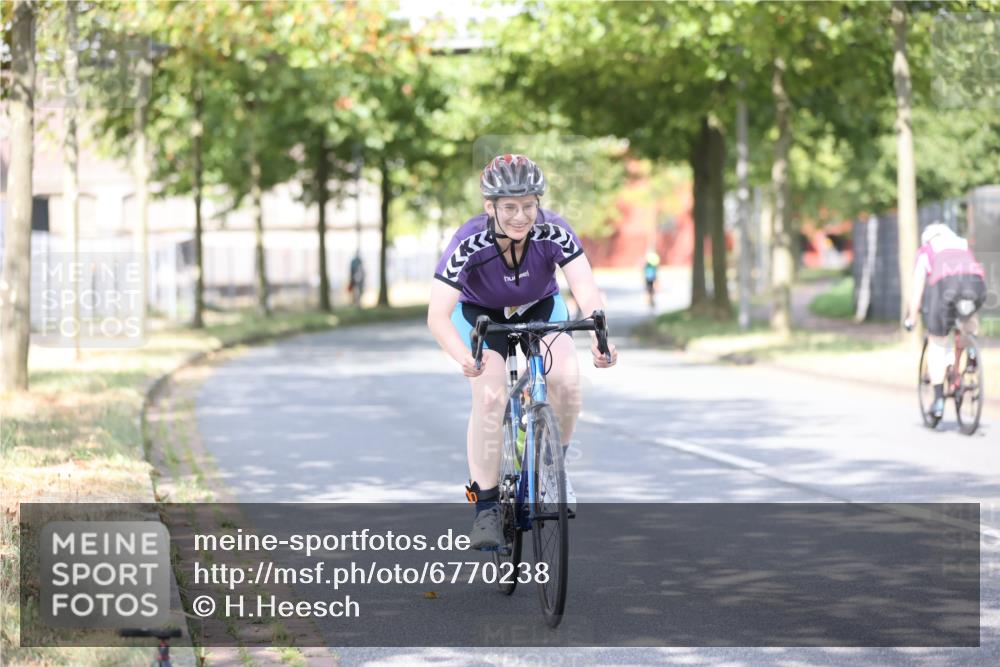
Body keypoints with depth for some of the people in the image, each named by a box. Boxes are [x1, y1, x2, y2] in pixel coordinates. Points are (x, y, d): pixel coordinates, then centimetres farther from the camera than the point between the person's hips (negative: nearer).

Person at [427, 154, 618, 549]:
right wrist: (464, 357, -58)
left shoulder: (553, 232, -30)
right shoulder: (470, 242, -34)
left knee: (567, 381, -24)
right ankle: (486, 508, -11)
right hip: (481, 313, -2)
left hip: (539, 308, 2)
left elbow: (587, 291, -39)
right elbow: (438, 315, -39)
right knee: (490, 397, -23)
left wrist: (599, 336, -60)